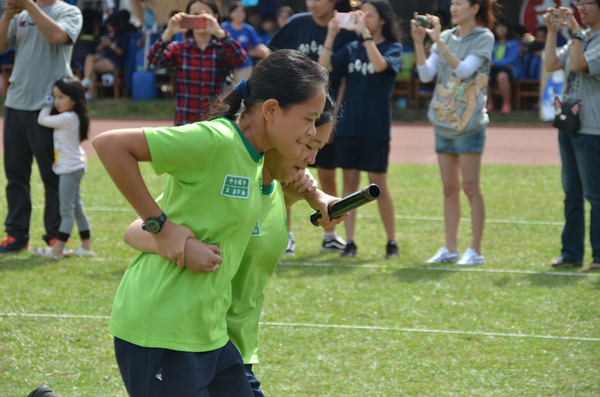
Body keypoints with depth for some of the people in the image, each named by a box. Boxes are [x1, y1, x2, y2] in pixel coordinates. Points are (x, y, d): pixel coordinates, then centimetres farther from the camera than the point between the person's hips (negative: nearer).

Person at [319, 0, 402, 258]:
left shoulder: (393, 48, -1)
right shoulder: (352, 49, 11)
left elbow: (380, 64, -23)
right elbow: (324, 67, 1)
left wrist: (365, 33, -24)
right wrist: (331, 34, -6)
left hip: (376, 128, -4)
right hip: (349, 126, 4)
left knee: (379, 185, 0)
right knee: (350, 182, 5)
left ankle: (391, 242, 12)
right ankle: (349, 242, 8)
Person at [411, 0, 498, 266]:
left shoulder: (483, 38, -5)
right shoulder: (447, 37, 11)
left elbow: (464, 69, -19)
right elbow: (426, 74, 4)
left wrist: (439, 41, -23)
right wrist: (419, 42, -8)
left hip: (469, 122, -6)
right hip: (443, 122, 6)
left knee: (470, 187, -4)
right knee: (449, 188, 9)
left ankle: (475, 251, 0)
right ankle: (450, 249, 13)